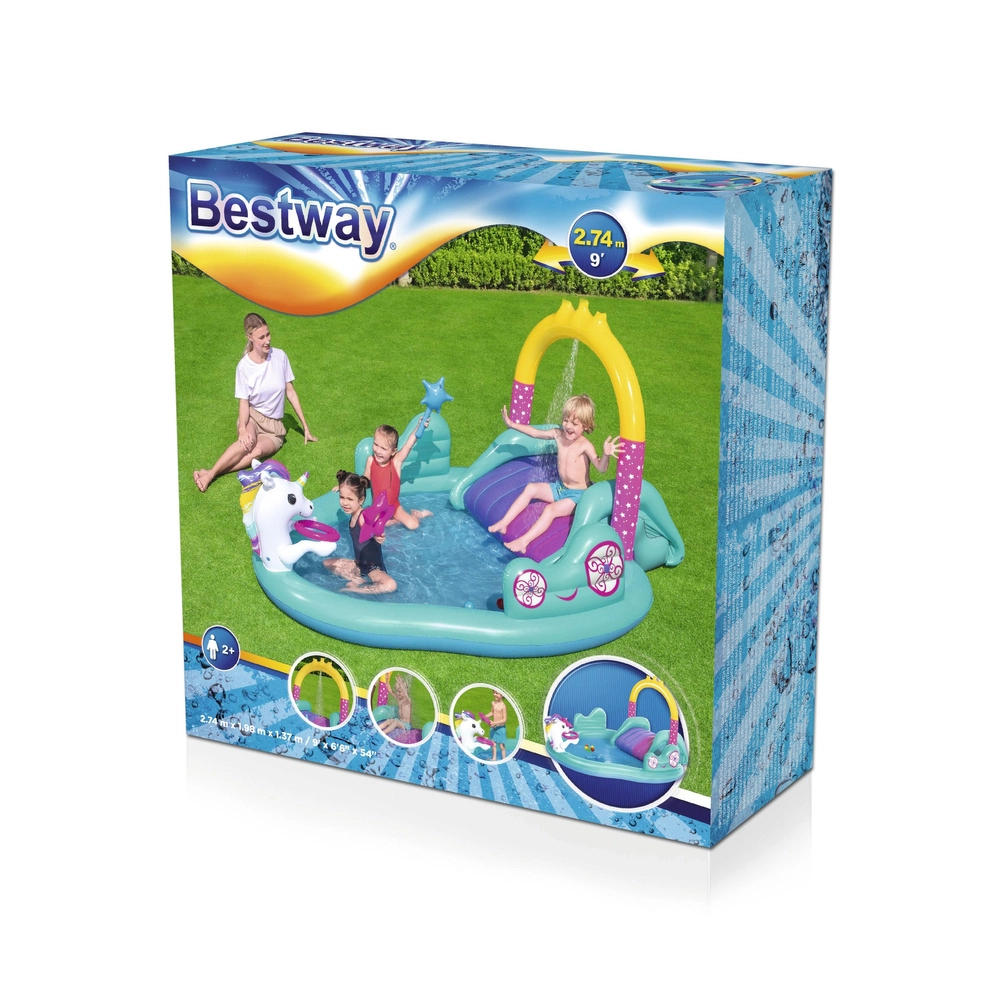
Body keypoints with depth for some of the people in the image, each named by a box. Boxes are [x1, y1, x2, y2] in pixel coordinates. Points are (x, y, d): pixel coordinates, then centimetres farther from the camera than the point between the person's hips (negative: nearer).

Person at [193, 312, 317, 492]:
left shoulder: (280, 356, -3)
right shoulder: (244, 366, -8)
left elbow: (290, 392, 5)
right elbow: (244, 402, -12)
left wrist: (305, 426, 8)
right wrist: (243, 429, -32)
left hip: (273, 426, 2)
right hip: (252, 418, -2)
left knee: (258, 450, -32)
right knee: (247, 442, -38)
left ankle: (212, 474, -38)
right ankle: (210, 473, -44)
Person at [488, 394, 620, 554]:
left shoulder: (585, 446, -24)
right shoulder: (558, 434, -5)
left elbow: (601, 468, -33)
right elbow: (535, 433, 10)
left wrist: (606, 454, -54)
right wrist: (513, 425, 12)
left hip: (577, 494, -8)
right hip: (559, 487, 8)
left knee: (551, 509, -26)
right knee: (531, 488, 0)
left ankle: (524, 541, -30)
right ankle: (504, 523, -2)